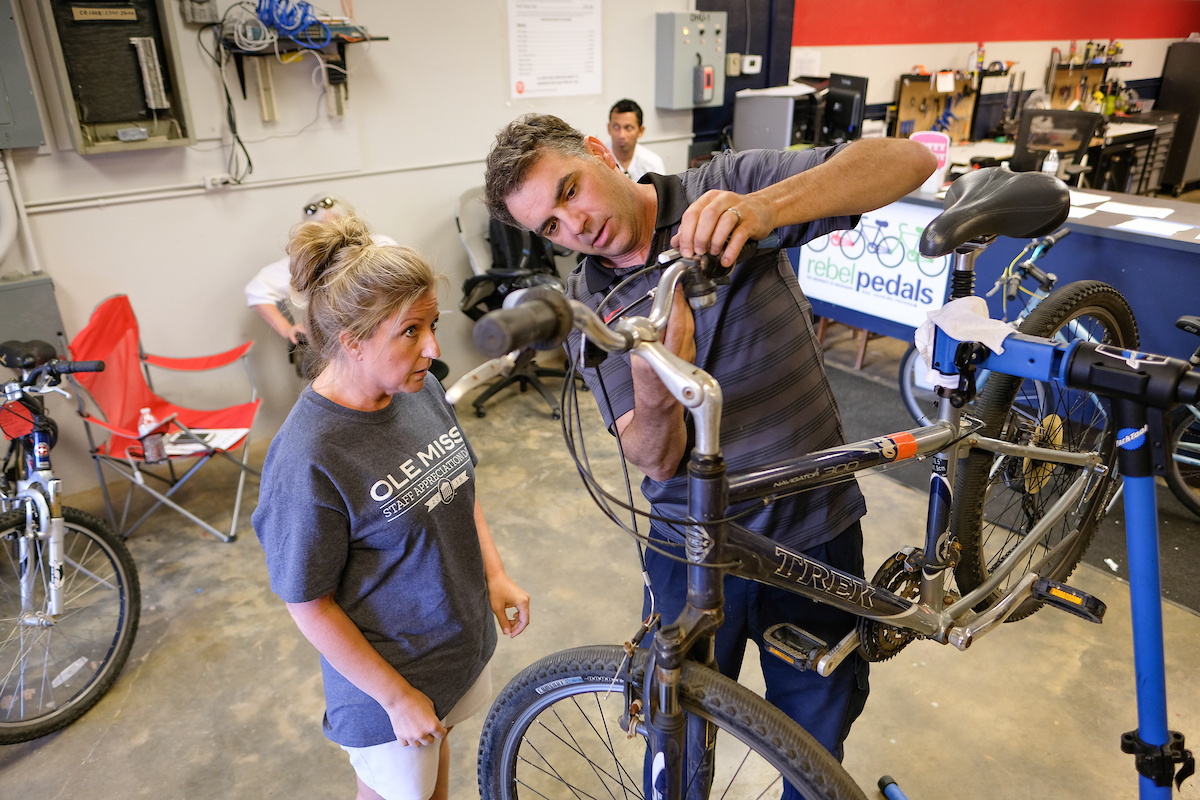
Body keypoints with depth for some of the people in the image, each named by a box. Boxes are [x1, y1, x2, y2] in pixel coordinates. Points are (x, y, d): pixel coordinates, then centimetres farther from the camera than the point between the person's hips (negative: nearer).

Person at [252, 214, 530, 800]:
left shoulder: (421, 389, -10)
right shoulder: (307, 461, -31)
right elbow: (309, 605, -21)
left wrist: (495, 575, 2)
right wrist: (398, 697, -16)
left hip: (461, 636, 6)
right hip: (388, 669, -5)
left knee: (438, 747, 30)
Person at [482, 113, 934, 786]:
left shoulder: (728, 190, -9)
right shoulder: (588, 305, -4)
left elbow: (910, 159, -19)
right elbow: (656, 459, -11)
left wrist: (770, 205, -35)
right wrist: (654, 397, -35)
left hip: (816, 534, -1)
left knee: (815, 741, 19)